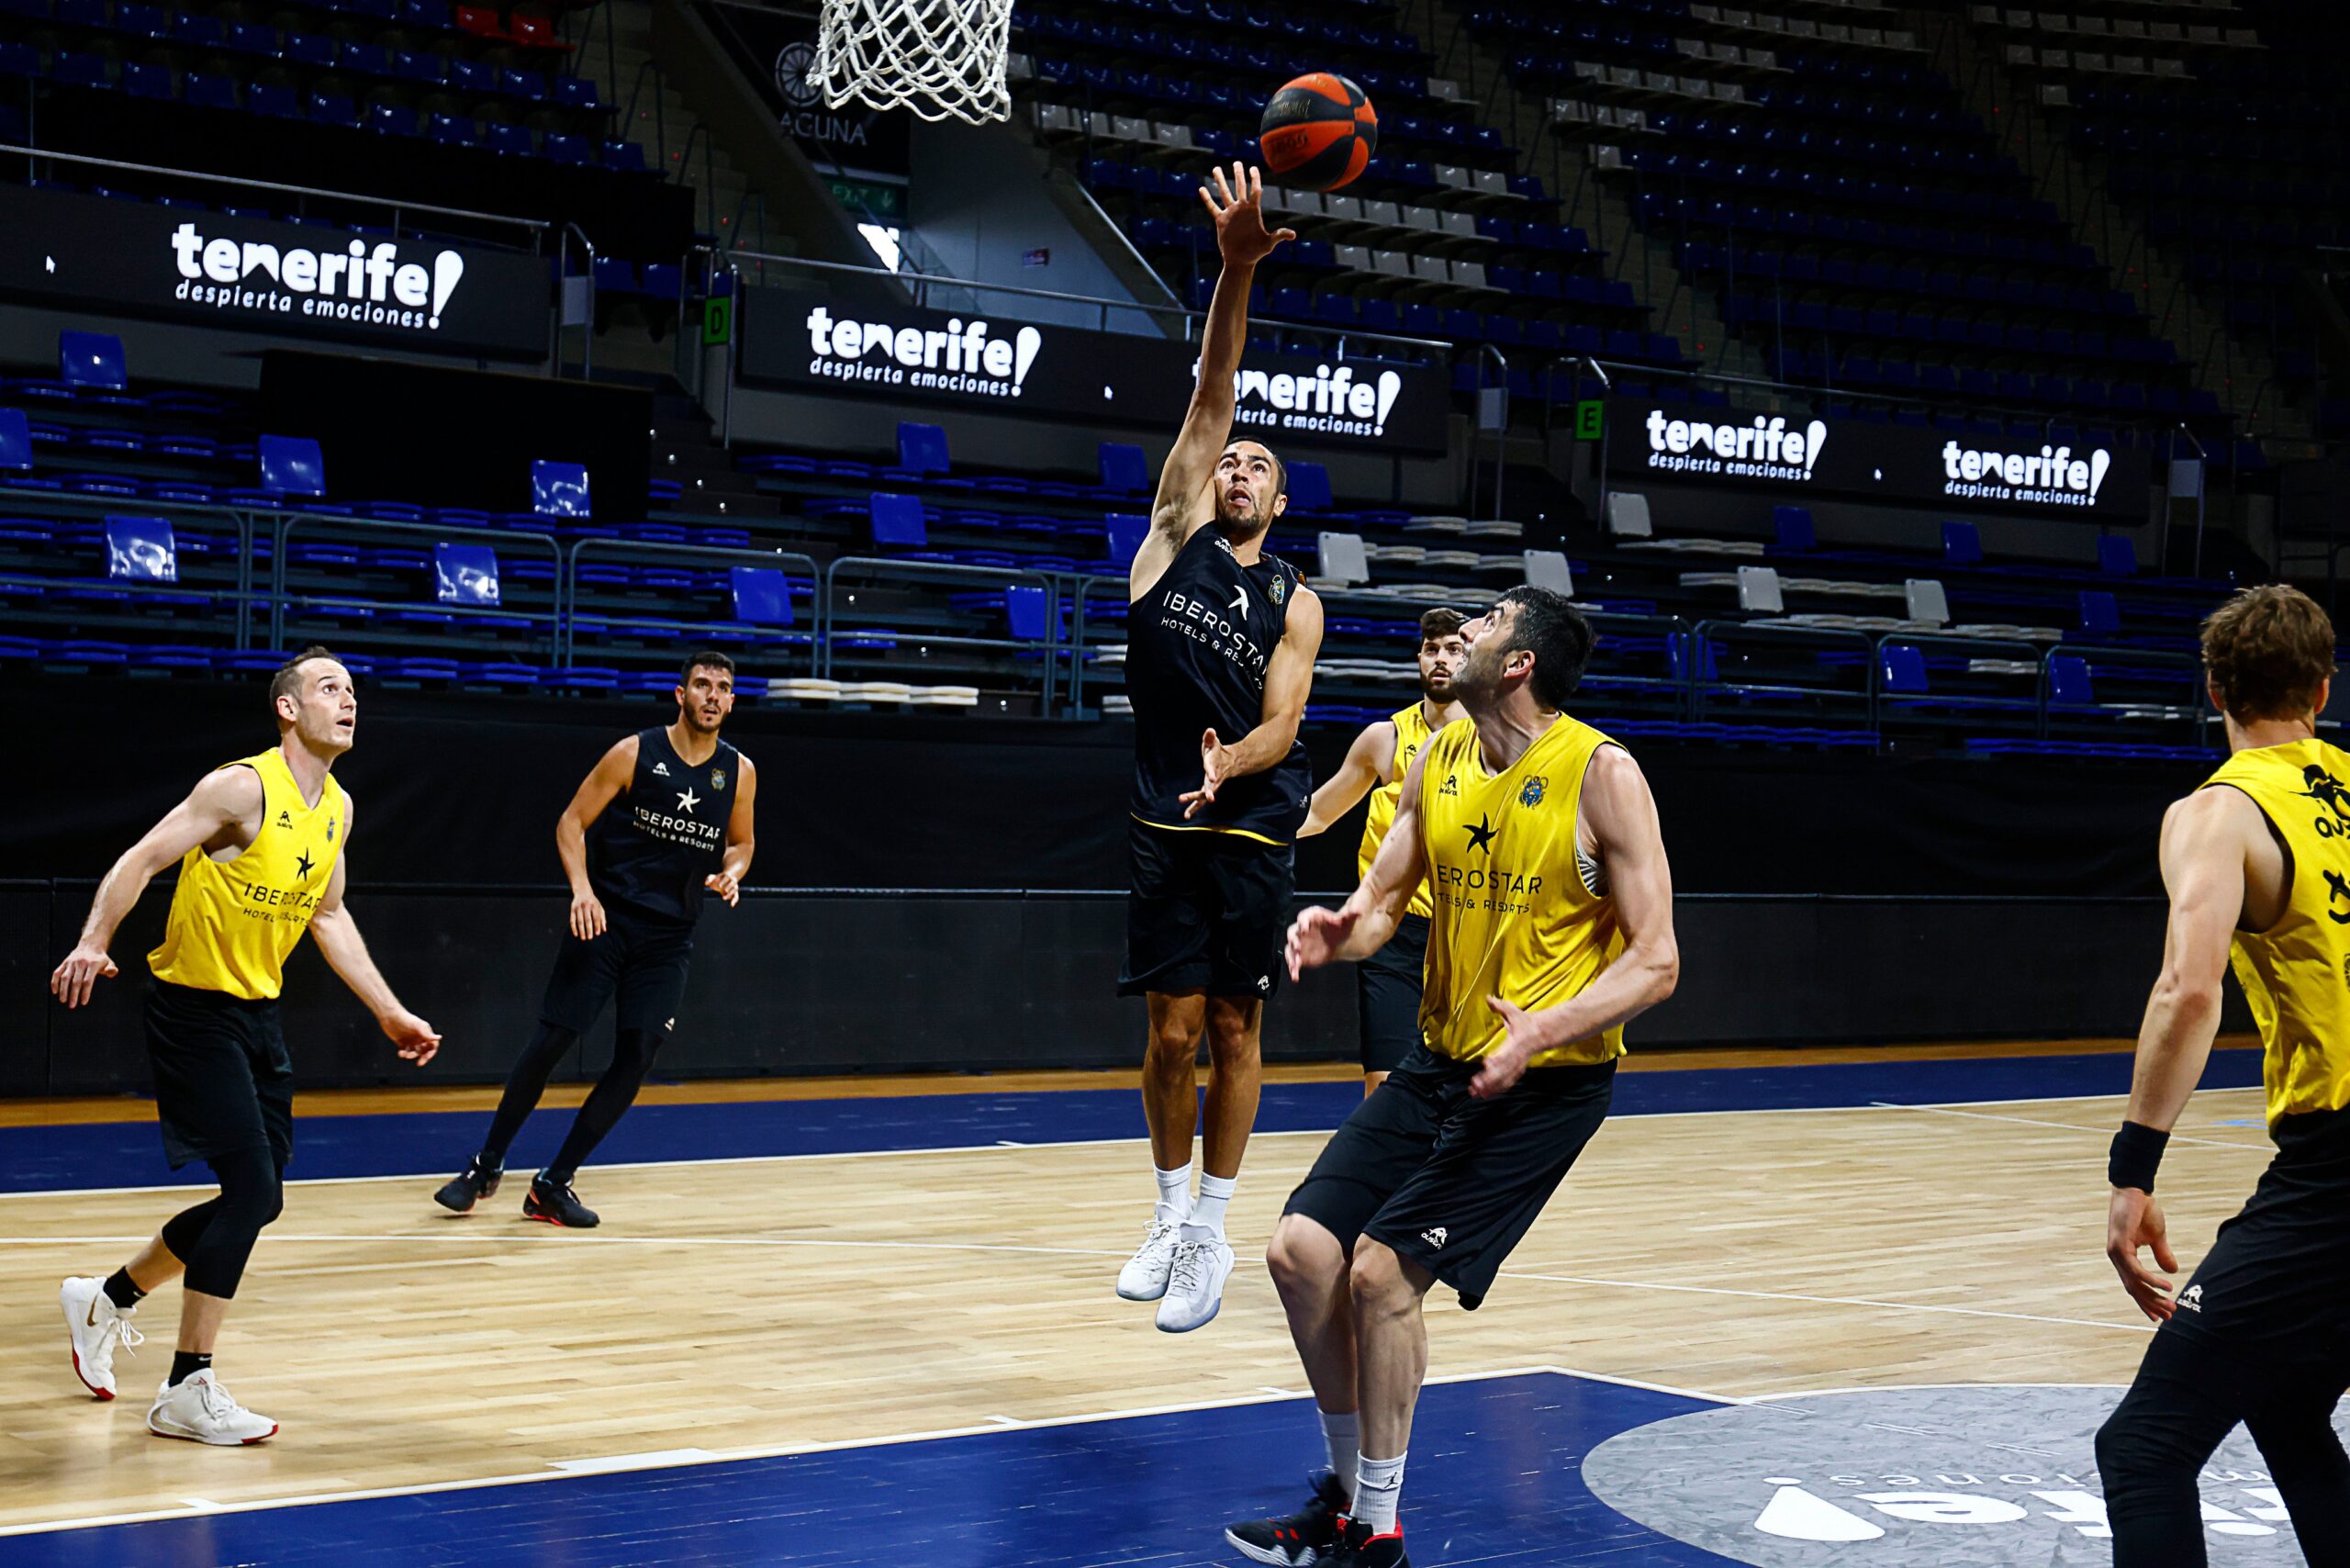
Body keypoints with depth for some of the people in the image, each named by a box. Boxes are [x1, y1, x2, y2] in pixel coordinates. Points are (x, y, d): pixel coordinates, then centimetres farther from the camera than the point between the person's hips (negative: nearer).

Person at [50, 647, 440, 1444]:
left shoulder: (337, 807, 8)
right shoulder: (243, 787, -16)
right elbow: (141, 861, -18)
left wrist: (390, 1012, 20)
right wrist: (94, 943, -32)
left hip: (258, 1012, 8)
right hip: (193, 1009, -8)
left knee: (258, 1199, 11)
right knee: (251, 1189, -14)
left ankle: (108, 1297, 33)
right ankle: (188, 1391, -5)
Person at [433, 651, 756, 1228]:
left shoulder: (739, 772, 4)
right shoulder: (634, 753, -6)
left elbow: (741, 842, 19)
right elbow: (572, 822, -2)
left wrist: (730, 874, -3)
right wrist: (582, 889, -17)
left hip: (669, 937, 3)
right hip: (606, 918, -3)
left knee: (636, 1058, -4)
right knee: (550, 1042, -5)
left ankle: (553, 1185, 7)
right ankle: (487, 1166, 13)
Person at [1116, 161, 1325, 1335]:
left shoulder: (1293, 603, 5)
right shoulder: (1176, 534, 6)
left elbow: (1281, 724, -6)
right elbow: (1211, 396, -5)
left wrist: (1227, 765, -29)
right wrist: (1235, 272, -15)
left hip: (1252, 830, 0)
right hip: (1164, 827, 0)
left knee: (1235, 1029, 3)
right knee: (1174, 1030, 1)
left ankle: (1211, 1230, 13)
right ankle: (1170, 1216, 19)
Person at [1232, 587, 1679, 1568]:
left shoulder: (1600, 773, -15)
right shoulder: (1440, 758, 4)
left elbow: (1656, 962, -16)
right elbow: (1382, 900, 11)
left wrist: (1543, 1030, -31)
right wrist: (1339, 931, -13)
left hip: (1547, 1078, -7)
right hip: (1441, 1063, 7)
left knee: (1381, 1268, -15)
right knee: (1302, 1251, -1)